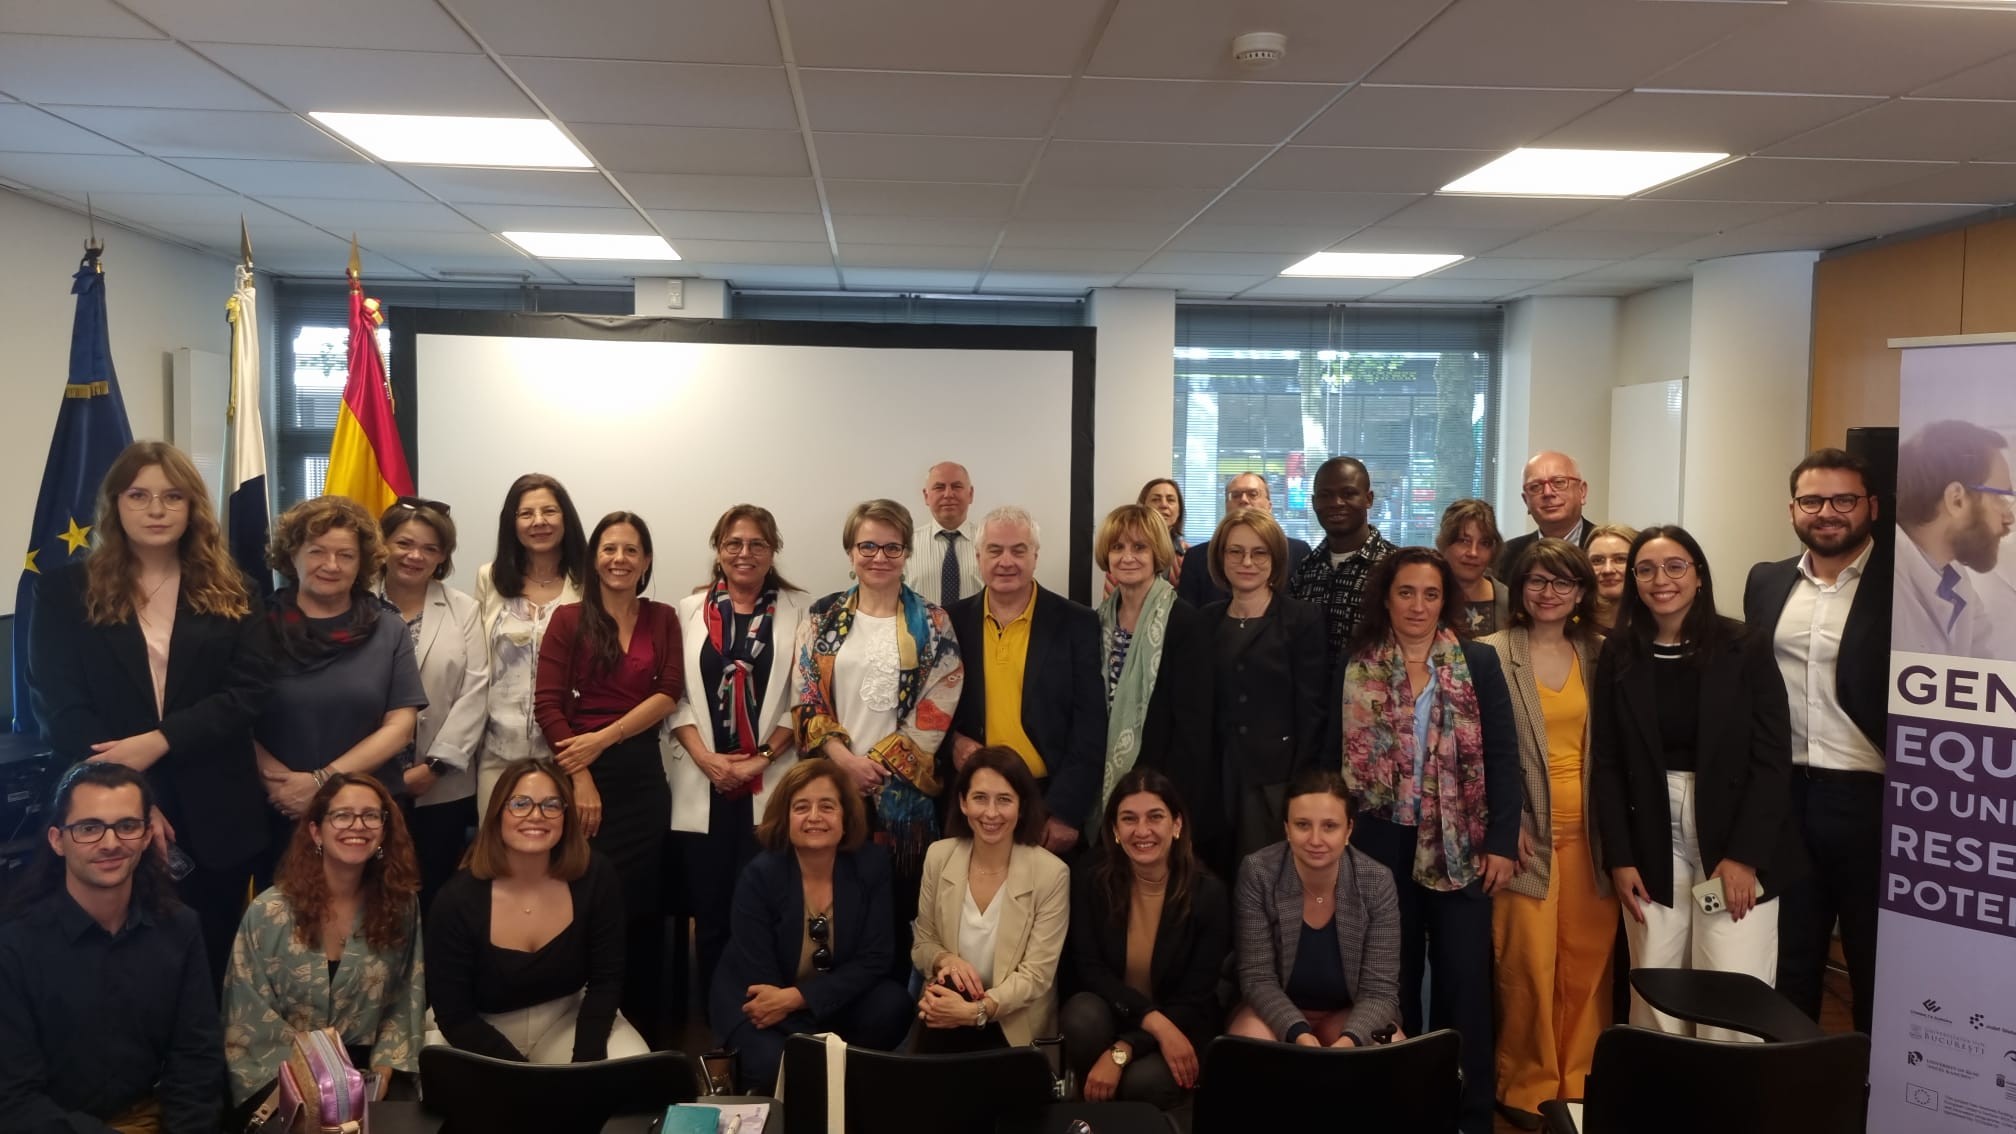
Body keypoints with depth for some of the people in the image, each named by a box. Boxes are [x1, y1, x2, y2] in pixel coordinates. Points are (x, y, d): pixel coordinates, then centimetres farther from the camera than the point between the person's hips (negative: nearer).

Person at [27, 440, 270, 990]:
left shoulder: (228, 592, 7)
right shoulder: (66, 591, 3)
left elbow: (246, 692, -3)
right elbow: (61, 708, -4)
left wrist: (156, 743, -17)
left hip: (215, 818, 1)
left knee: (211, 969, 10)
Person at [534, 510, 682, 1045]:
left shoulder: (662, 618, 7)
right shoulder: (569, 618, 0)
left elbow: (669, 692, -3)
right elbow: (547, 704, -6)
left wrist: (604, 738, -13)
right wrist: (580, 778, -13)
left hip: (643, 774, 2)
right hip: (582, 773, -2)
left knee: (642, 909, 8)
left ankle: (641, 1035, 20)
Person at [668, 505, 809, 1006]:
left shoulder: (796, 610, 3)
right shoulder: (691, 610, 9)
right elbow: (675, 694, 4)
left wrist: (762, 757, -10)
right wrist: (705, 758, -8)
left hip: (770, 785, -2)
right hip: (702, 784, 2)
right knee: (709, 911, 6)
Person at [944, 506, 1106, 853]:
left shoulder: (1076, 624, -3)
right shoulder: (954, 621, 4)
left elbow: (1090, 726, -5)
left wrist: (1066, 812, -10)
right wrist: (952, 739, -8)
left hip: (1050, 801, -2)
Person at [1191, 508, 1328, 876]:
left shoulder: (1302, 619, -2)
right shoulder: (1206, 621, 10)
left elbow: (1311, 710, -6)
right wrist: (1190, 780, 2)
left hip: (1275, 781, -4)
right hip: (1214, 780, 4)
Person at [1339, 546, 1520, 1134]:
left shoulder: (1479, 662, 2)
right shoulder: (1354, 667, 2)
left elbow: (1502, 756, 0)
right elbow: (1333, 754, 3)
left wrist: (1502, 842, -6)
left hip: (1459, 845, 0)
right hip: (1381, 844, 0)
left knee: (1464, 978, 3)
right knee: (1393, 978, 9)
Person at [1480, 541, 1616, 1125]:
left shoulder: (1599, 654, 9)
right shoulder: (1493, 653, -4)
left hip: (1589, 830, 4)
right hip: (1527, 830, -4)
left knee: (1588, 957, 8)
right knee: (1528, 962, -2)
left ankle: (1579, 1082, 23)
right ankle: (1527, 1085, 15)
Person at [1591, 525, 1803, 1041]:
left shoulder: (1746, 649, -3)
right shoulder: (1618, 656, 3)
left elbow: (1772, 759, -6)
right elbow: (1606, 764, 4)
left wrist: (1744, 855, -12)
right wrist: (1619, 858, -2)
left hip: (1735, 845, -2)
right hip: (1653, 847, 2)